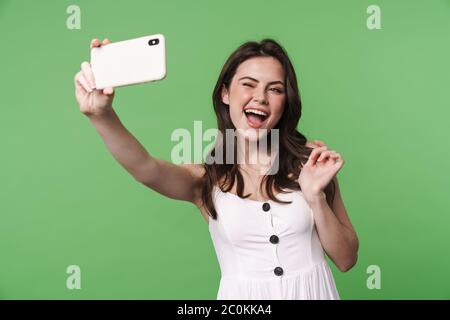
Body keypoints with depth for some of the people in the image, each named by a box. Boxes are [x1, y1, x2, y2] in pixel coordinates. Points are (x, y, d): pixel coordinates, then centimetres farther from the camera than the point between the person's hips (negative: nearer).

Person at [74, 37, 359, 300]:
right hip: (242, 294, 0)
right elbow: (145, 169, -29)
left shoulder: (311, 159, -6)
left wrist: (316, 197, -19)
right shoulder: (206, 175, -8)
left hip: (313, 290, 1)